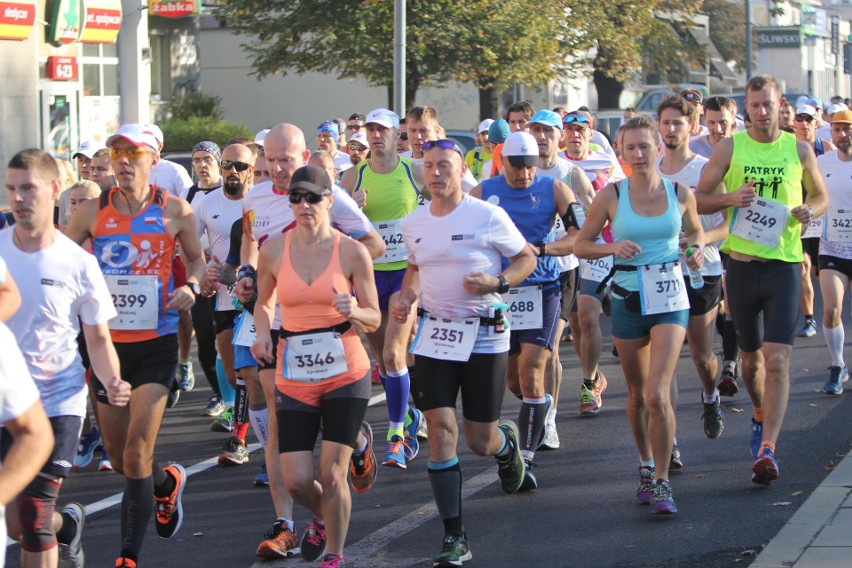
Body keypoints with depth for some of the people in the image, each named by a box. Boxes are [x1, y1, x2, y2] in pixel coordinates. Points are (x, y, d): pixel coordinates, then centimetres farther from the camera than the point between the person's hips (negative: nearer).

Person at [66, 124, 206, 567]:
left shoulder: (175, 210, -2)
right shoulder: (93, 211, 0)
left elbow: (196, 258, 12)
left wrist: (191, 286, -9)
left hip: (156, 343, -3)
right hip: (107, 342, 3)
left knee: (137, 454, -12)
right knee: (119, 458, 13)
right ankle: (168, 483, 46)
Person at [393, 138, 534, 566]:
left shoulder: (488, 217, -9)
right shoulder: (413, 225, 5)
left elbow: (526, 258, 1)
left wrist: (497, 283, -17)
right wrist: (407, 297, 4)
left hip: (484, 337, -3)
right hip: (435, 335, 3)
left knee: (480, 441, 3)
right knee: (441, 429, -11)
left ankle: (508, 442, 45)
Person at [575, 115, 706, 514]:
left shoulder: (680, 194, -1)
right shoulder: (611, 196, -4)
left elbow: (695, 230, 19)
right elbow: (580, 245, 2)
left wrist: (697, 250, -2)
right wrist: (612, 247, -16)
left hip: (670, 299, -1)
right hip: (628, 300, 1)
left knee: (657, 394, -15)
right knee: (637, 394, 13)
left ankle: (661, 482, -6)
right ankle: (646, 465, 35)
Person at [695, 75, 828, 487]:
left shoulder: (799, 150, 3)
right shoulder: (729, 148, 1)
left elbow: (821, 196, 16)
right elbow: (699, 199, 3)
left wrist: (810, 210, -7)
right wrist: (731, 197, -16)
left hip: (784, 264, -1)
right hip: (742, 263, 1)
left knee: (777, 359, -13)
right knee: (751, 356, 15)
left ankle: (767, 449, -18)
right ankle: (760, 417, 43)